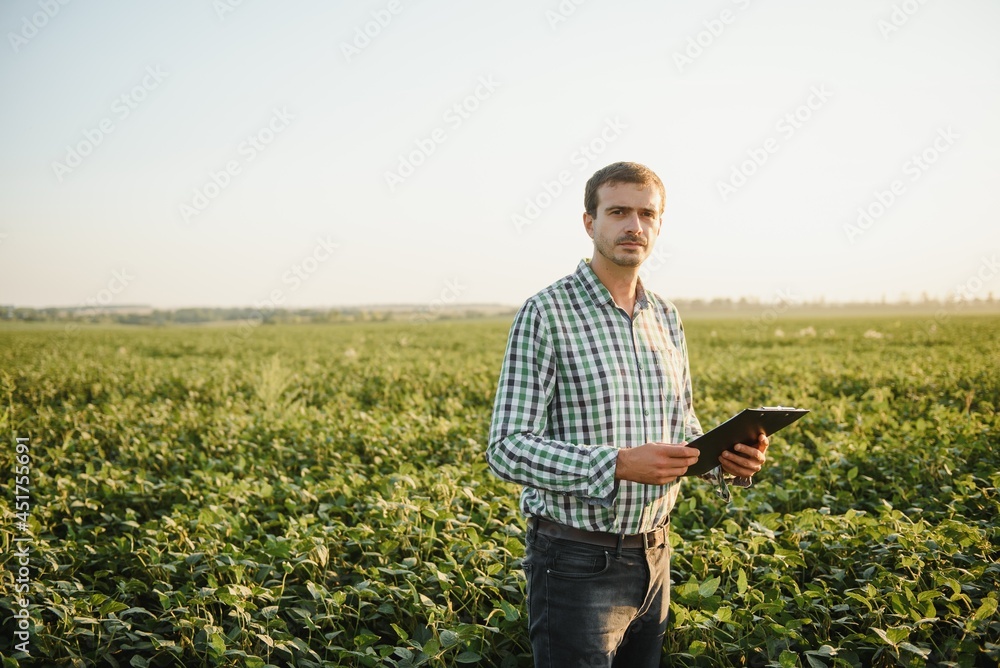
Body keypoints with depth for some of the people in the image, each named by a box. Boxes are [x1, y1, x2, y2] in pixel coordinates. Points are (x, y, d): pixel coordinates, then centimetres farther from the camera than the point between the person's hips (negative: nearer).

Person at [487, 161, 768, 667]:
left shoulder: (666, 318, 8)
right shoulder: (545, 314, -13)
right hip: (578, 562, -6)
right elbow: (507, 449, -17)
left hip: (653, 555, 7)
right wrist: (620, 465, -29)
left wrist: (729, 460, -6)